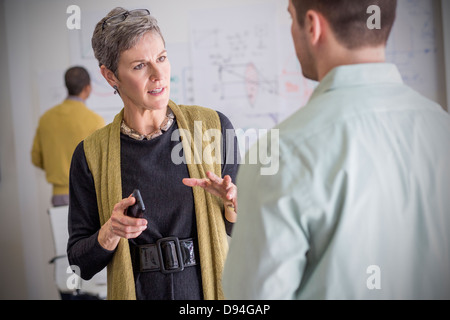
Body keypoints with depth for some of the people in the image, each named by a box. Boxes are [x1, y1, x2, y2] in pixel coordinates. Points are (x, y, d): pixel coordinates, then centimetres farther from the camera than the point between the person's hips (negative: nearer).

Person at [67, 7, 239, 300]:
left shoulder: (214, 126, -6)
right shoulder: (91, 155, -6)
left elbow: (243, 236, 1)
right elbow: (81, 264, -2)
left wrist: (231, 202, -18)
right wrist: (110, 233, -19)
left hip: (213, 290, 1)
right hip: (138, 292, 0)